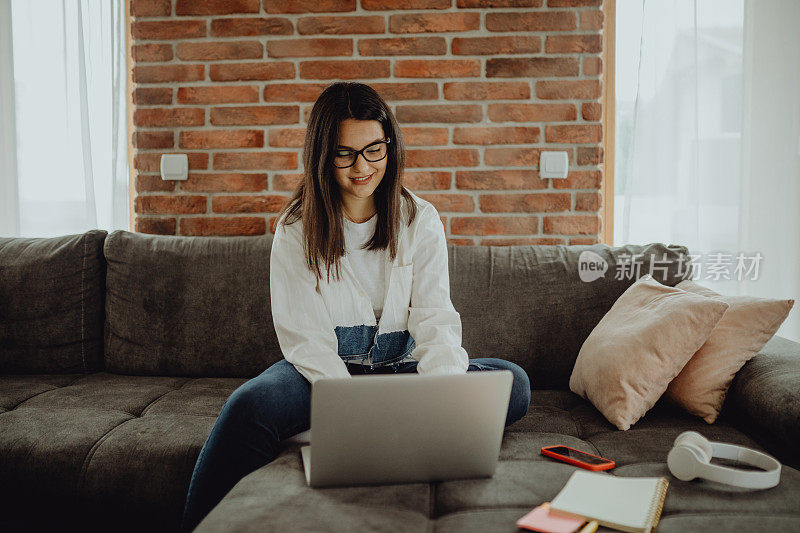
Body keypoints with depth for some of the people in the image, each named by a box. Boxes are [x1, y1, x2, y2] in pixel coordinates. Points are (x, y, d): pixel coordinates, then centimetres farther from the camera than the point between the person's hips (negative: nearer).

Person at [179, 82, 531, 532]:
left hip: (402, 368, 3)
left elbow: (435, 319, -6)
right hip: (324, 369, -2)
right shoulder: (297, 228, -2)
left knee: (512, 382, -24)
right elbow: (304, 337, -10)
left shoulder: (421, 220, 2)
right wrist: (354, 401, -28)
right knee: (252, 405, -35)